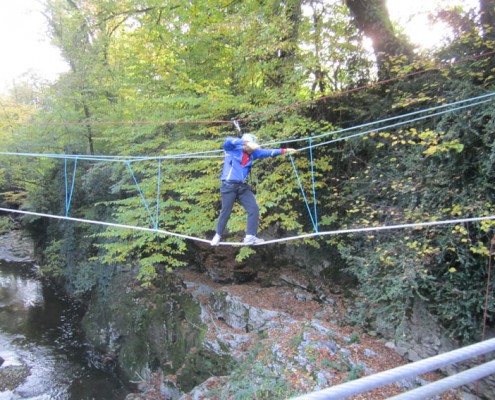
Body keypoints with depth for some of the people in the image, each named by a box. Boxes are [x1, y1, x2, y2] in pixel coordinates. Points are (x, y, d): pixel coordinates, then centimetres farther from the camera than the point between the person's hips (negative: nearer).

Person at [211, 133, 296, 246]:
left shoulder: (252, 153, 11)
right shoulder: (232, 149, -5)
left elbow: (267, 152, 15)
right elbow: (228, 140, -26)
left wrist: (284, 151, 12)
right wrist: (247, 143, -35)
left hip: (243, 187, 6)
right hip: (229, 185, -6)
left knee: (254, 209, -5)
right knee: (225, 212, -1)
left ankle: (250, 237, -3)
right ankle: (218, 236, 18)